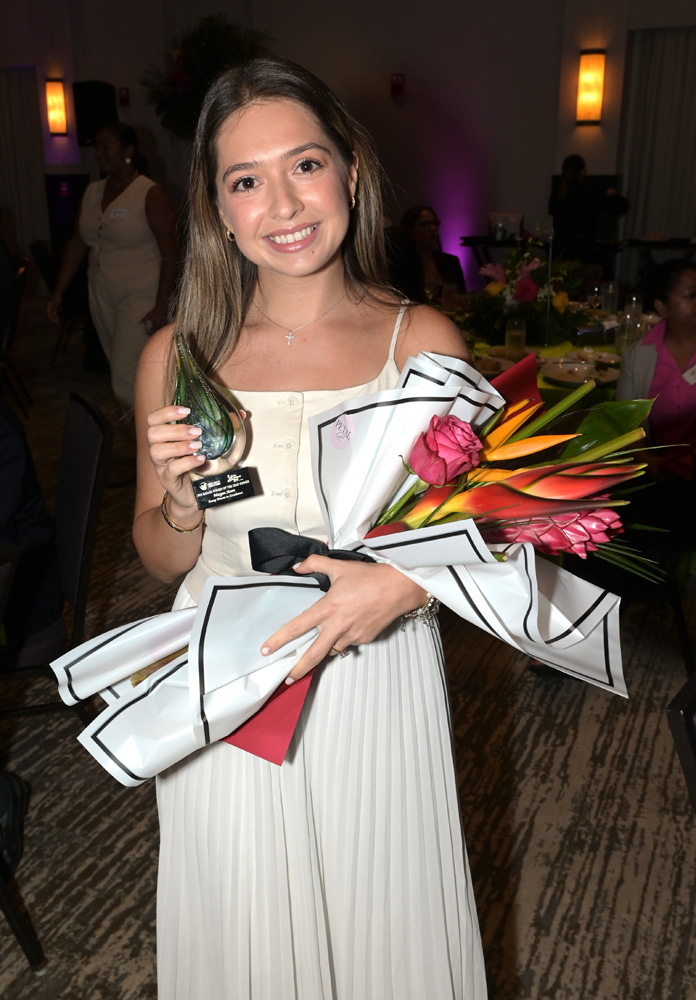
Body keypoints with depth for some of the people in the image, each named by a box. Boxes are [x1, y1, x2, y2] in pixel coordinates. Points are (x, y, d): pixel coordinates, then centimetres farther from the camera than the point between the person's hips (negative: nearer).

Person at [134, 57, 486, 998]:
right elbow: (162, 561, 3)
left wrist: (408, 578, -21)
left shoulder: (423, 341, -10)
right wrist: (179, 501, -18)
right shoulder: (175, 357, -7)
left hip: (376, 691, 0)